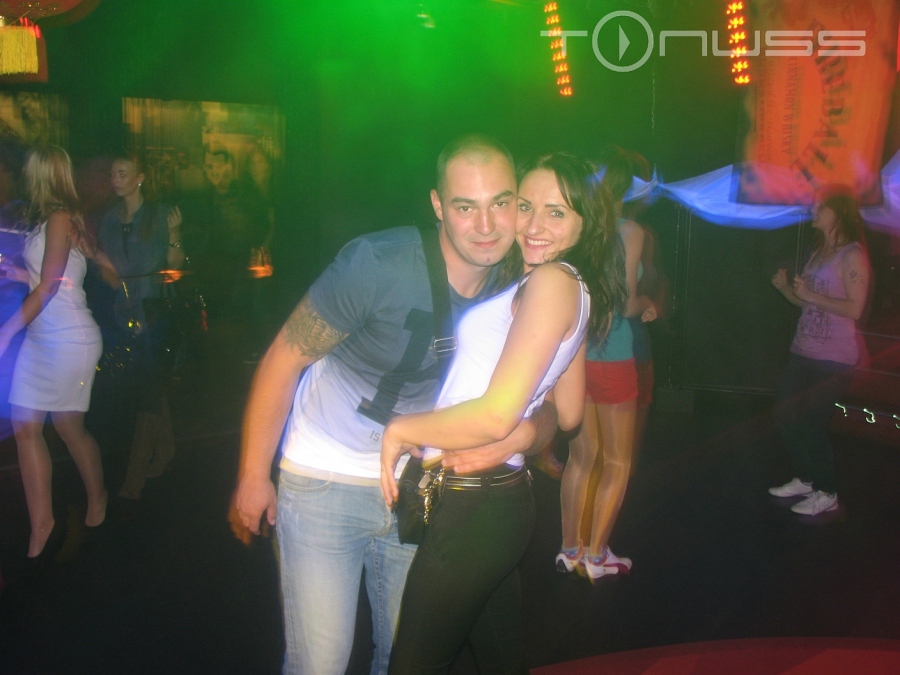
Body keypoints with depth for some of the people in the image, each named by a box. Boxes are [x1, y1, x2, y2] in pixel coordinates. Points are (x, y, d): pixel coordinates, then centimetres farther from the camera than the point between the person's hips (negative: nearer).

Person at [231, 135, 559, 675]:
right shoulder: (378, 263, -24)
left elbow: (546, 409, 0)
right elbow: (284, 360, -15)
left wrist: (524, 433, -25)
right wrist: (253, 476, -10)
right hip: (325, 484, -4)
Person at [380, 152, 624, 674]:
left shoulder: (553, 281, -16)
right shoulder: (576, 291, 13)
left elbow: (496, 416, -22)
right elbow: (568, 413, 21)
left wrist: (400, 429, -11)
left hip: (471, 509, -10)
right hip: (502, 499, 10)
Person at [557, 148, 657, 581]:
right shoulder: (628, 231, -12)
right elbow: (627, 304, -15)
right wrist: (644, 305, 8)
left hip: (573, 354, 5)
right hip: (611, 357, -5)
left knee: (581, 455, 16)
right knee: (617, 462, 10)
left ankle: (570, 549, 23)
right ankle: (596, 556, 16)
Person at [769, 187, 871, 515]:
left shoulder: (852, 255, -11)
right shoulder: (819, 253, 15)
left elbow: (855, 308, -20)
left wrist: (811, 294, -21)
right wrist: (786, 288, 3)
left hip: (833, 359, -8)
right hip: (803, 352, 9)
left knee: (812, 425, -4)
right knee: (787, 418, 12)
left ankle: (827, 494, 13)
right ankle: (805, 480, 30)